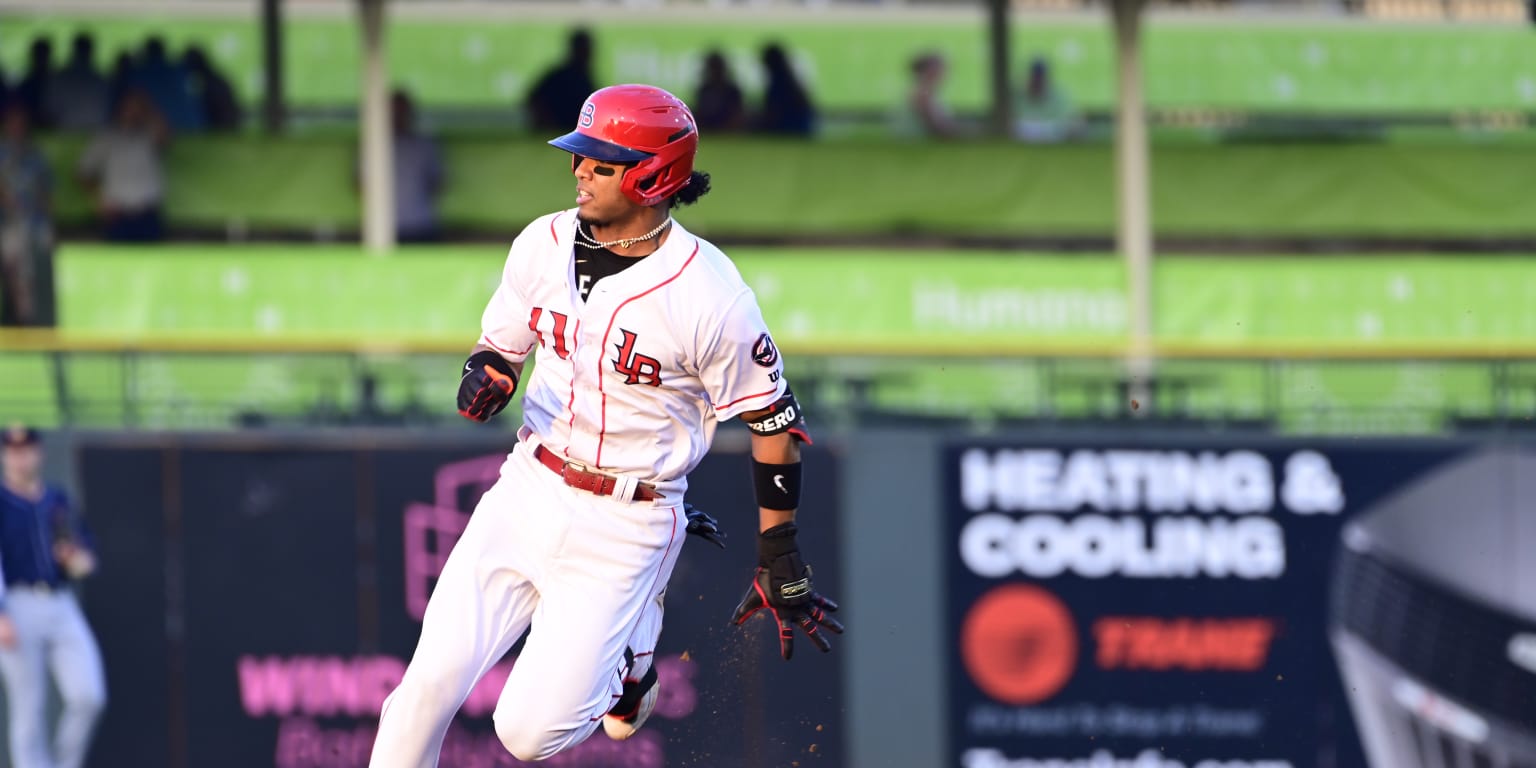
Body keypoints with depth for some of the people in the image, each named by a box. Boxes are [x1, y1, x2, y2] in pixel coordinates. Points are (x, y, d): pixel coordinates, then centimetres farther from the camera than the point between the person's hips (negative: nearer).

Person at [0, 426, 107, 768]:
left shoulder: (58, 501, 16)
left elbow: (86, 559, 19)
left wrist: (80, 562, -6)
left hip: (62, 611, 4)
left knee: (89, 696, -12)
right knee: (29, 711, -5)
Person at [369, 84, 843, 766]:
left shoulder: (710, 295, -19)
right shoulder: (544, 245, -2)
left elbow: (773, 422, -9)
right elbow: (501, 346, 13)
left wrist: (781, 564, -6)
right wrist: (486, 378, -13)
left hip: (627, 524, -4)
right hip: (528, 488, 5)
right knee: (431, 682, -9)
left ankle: (627, 663, 25)